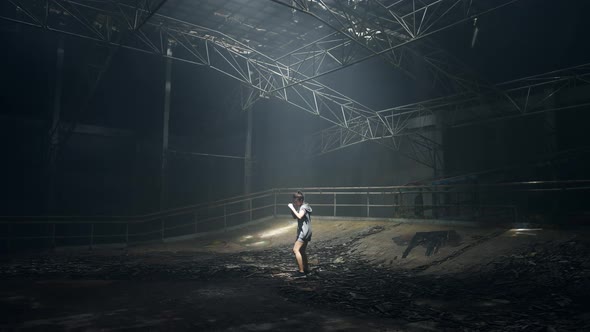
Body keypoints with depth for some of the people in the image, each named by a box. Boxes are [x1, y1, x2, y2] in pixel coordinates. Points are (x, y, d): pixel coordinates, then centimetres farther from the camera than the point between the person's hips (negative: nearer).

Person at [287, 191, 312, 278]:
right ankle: (306, 269, 31)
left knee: (296, 250, -17)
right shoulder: (301, 207, 15)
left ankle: (301, 272, -18)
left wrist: (293, 208, -25)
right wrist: (292, 209, 3)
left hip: (304, 232, -11)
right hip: (304, 232, 11)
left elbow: (299, 216, -32)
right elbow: (295, 217, 19)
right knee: (302, 251, 19)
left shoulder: (304, 207, -15)